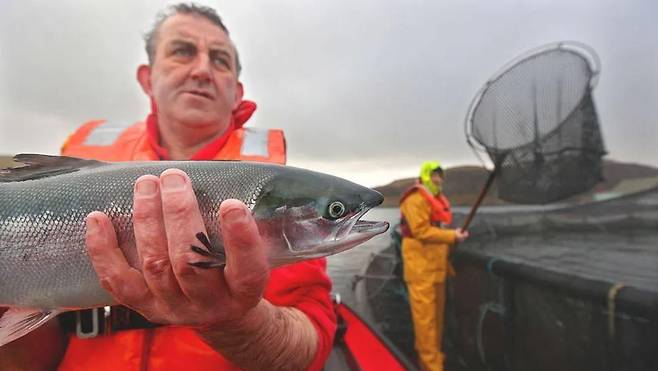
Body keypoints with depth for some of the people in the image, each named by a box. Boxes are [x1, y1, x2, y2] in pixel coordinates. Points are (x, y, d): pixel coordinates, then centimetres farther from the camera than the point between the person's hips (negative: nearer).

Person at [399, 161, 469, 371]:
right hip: (421, 267, -10)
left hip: (437, 265, 10)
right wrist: (452, 236, -18)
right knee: (425, 314, -4)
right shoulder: (416, 200, -14)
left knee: (436, 313, 17)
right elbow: (421, 231, -21)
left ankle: (428, 354, 31)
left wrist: (454, 235, 9)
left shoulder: (439, 200, 19)